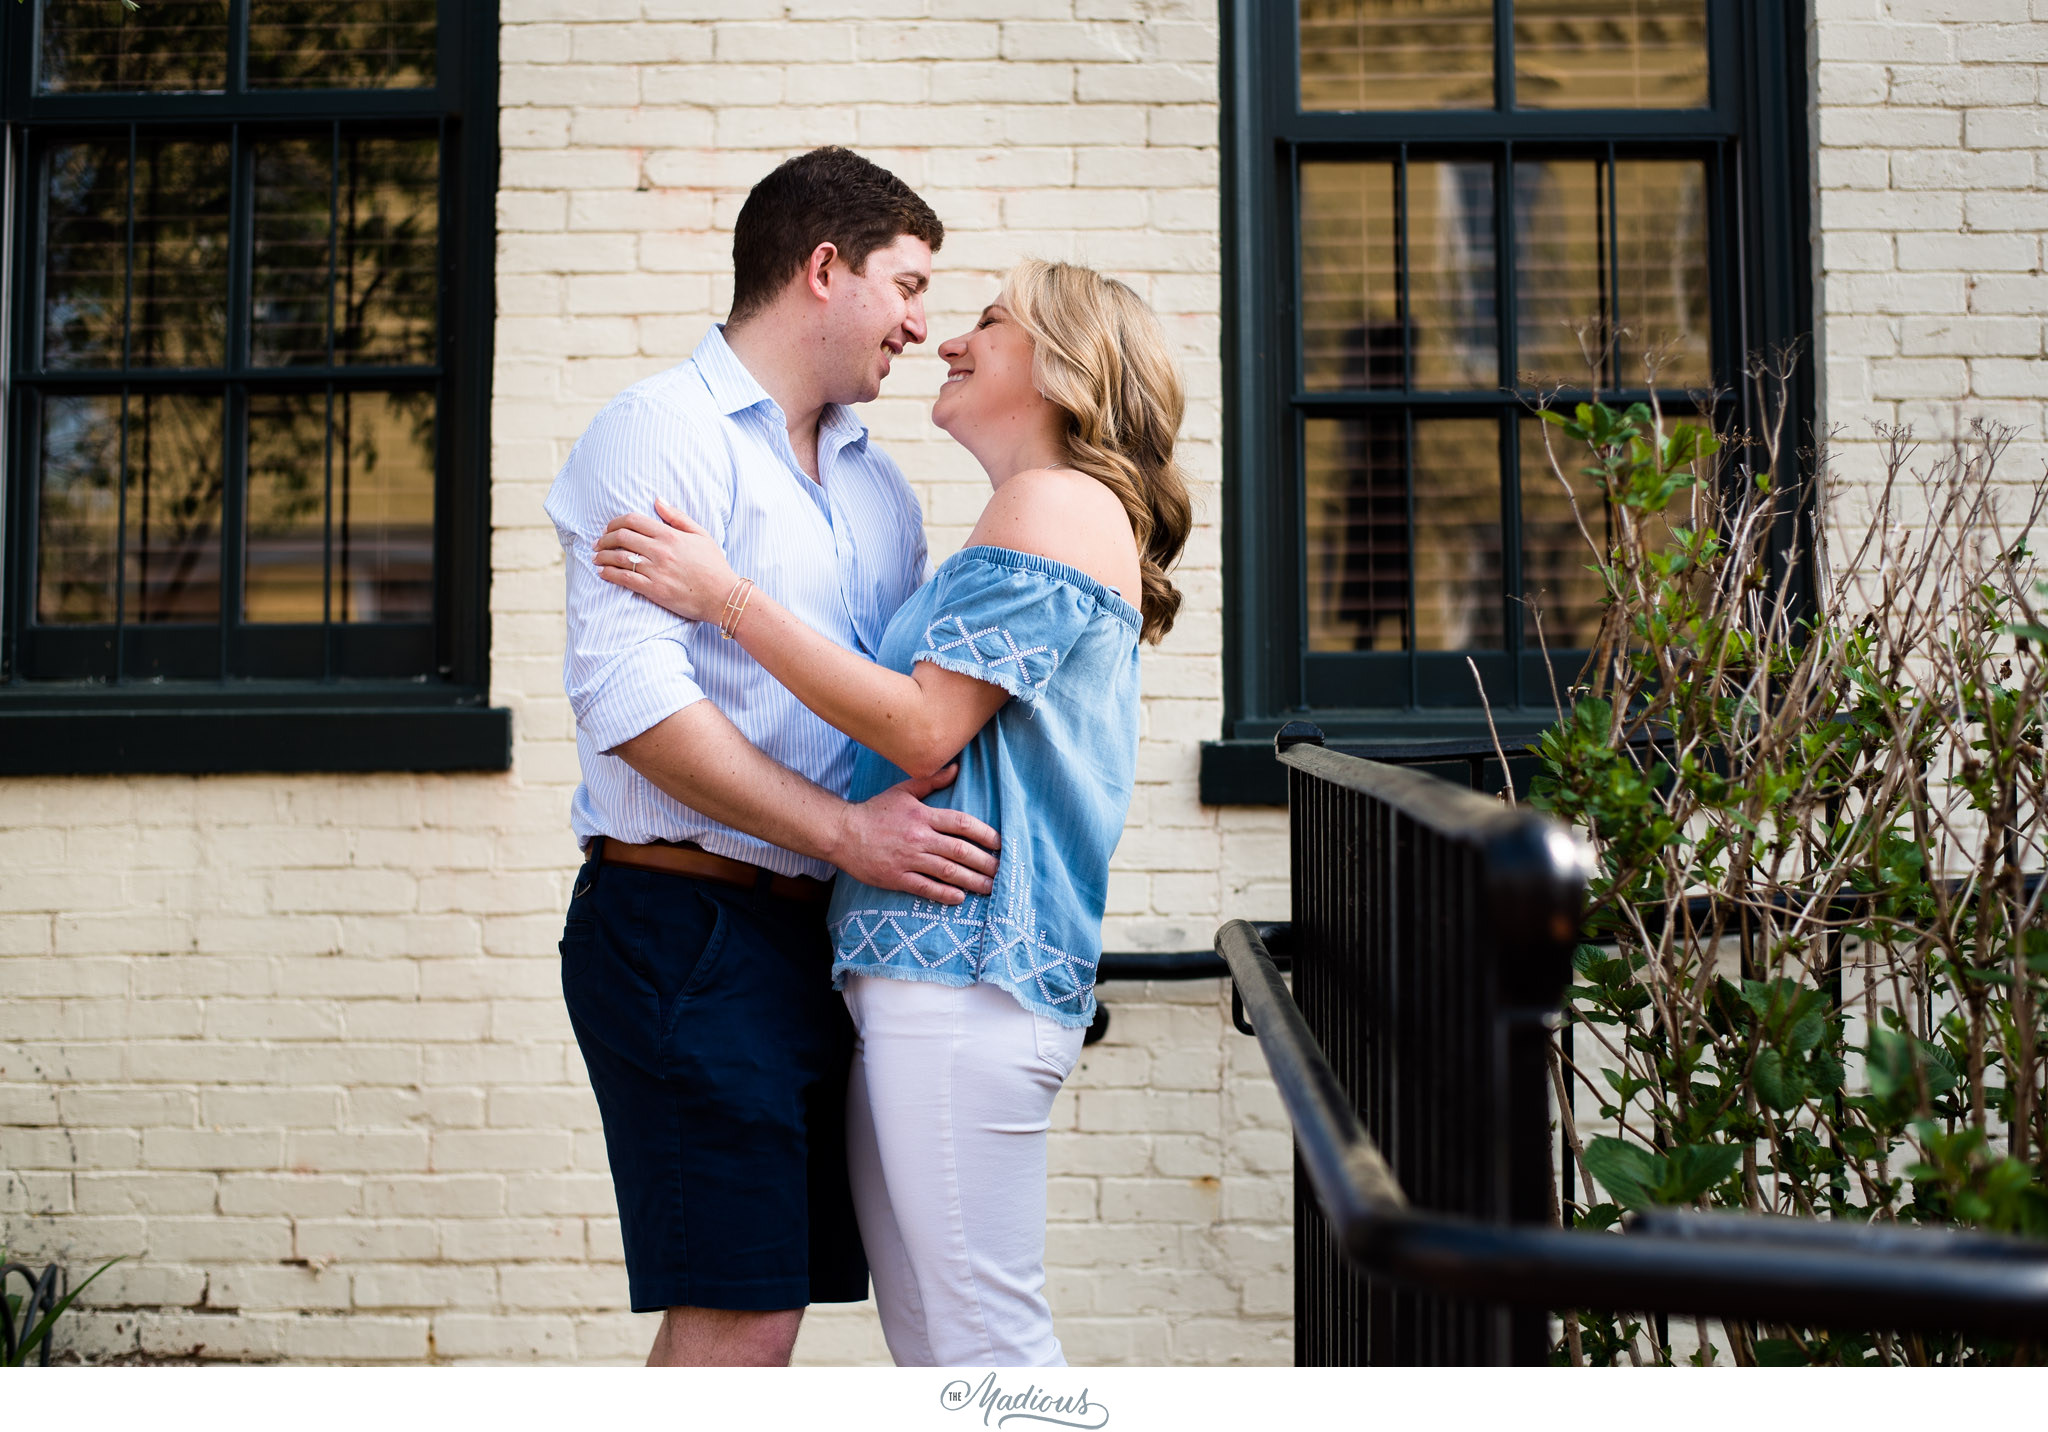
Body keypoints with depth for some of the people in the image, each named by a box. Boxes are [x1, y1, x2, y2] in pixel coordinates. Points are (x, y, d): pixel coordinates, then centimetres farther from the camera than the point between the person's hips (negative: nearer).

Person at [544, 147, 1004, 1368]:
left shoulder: (878, 485, 20)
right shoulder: (662, 433, -5)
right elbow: (630, 694, -16)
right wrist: (844, 830, -18)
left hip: (818, 936, 8)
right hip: (685, 923, -8)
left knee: (764, 1308, 10)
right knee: (734, 1318, -10)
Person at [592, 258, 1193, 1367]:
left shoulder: (1057, 503, -6)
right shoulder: (1039, 515, 25)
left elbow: (925, 728, -15)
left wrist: (729, 597, -10)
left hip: (966, 968, -10)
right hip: (924, 967, 10)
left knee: (983, 1339, -6)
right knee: (923, 1330, 11)